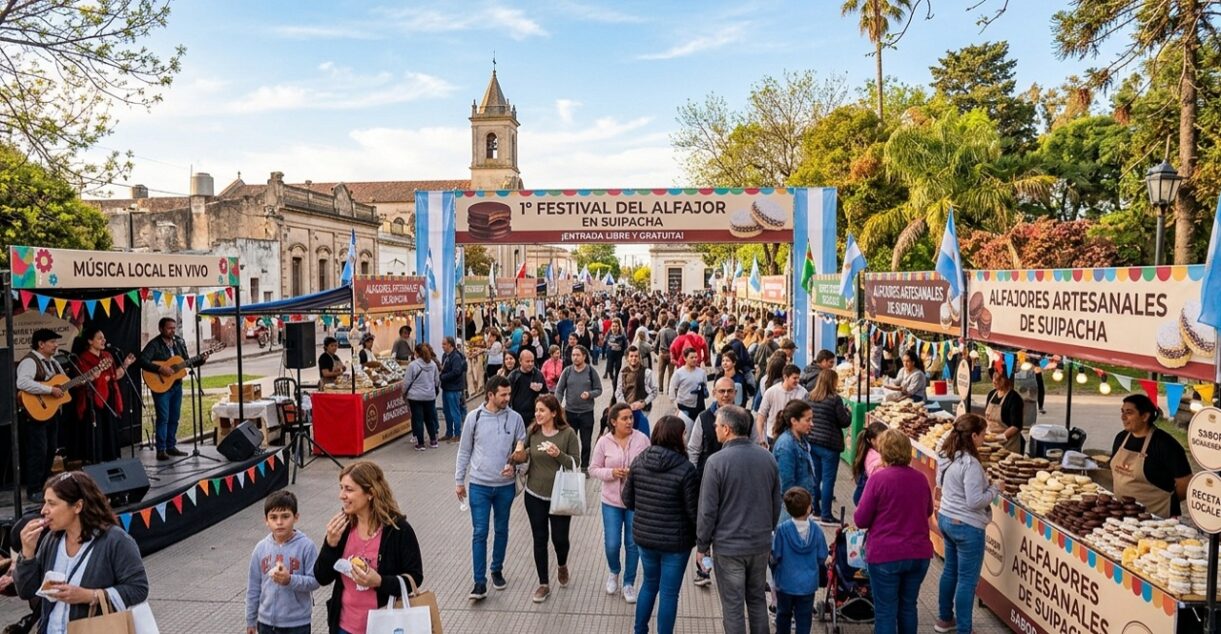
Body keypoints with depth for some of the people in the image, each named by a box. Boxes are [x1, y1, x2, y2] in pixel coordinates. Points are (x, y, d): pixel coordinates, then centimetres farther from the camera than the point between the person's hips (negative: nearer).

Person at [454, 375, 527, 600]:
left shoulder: (515, 418, -4)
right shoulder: (474, 417, -6)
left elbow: (522, 449, 5)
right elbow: (464, 451, 3)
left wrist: (514, 463, -15)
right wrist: (459, 480, 4)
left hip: (505, 485, 2)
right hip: (479, 485, -1)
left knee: (501, 531, 15)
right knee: (480, 533, -1)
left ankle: (497, 571, 34)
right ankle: (480, 583, 5)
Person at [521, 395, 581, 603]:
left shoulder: (568, 433, -12)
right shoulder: (532, 432, -4)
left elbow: (575, 463, -9)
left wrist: (559, 455, -26)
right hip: (535, 495, 2)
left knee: (559, 538, 7)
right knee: (540, 540, 8)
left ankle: (562, 566, 42)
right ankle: (544, 584, 23)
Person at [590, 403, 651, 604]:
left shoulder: (642, 439, -8)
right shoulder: (604, 442, -6)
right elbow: (593, 469, 0)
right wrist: (611, 473, -17)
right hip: (611, 501, 0)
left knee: (633, 544, 9)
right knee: (612, 544, 5)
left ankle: (629, 583, 29)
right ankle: (614, 572, 38)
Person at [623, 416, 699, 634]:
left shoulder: (638, 461, -6)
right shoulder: (685, 468, -20)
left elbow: (627, 500, 3)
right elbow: (694, 510, -14)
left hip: (643, 536, 5)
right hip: (675, 541, -5)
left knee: (649, 583, 25)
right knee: (669, 592, 10)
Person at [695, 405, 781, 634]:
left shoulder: (717, 461, -17)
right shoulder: (767, 458, -1)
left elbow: (707, 510, -14)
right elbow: (776, 503, 9)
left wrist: (702, 546, -2)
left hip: (728, 546, -5)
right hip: (761, 544, 5)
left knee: (733, 606, 6)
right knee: (757, 599, 20)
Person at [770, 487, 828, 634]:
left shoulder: (781, 529, -18)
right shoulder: (816, 531, -12)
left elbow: (775, 556, -12)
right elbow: (822, 558, -2)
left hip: (785, 582, 0)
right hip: (808, 583, 1)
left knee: (783, 614, 19)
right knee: (804, 617, 11)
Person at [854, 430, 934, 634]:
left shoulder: (878, 479, -15)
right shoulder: (920, 478, 1)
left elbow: (861, 520, -11)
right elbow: (928, 511, 18)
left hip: (885, 555, -5)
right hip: (919, 554, 5)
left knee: (885, 611, 5)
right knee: (908, 606, 19)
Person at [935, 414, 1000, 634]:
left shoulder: (946, 456, 2)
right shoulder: (970, 464, -25)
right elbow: (975, 501, -25)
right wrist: (995, 488, -9)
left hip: (945, 519, 9)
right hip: (967, 526, -9)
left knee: (950, 570, 22)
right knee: (967, 580, 3)